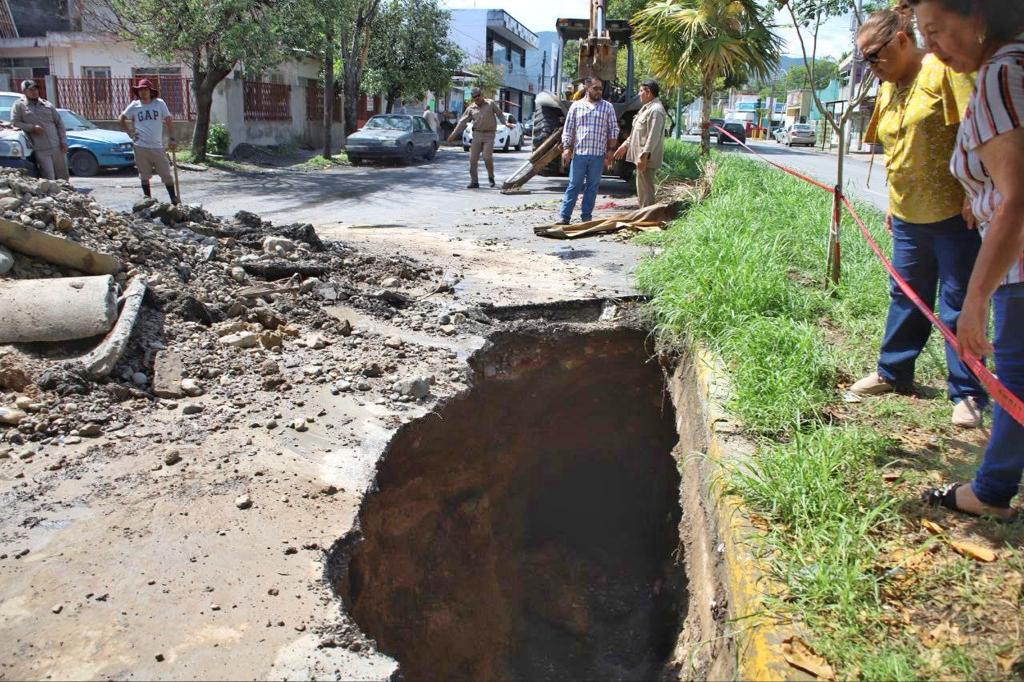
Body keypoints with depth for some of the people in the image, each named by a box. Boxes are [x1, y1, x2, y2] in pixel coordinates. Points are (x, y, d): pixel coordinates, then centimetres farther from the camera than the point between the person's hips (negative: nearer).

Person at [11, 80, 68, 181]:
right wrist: (32, 128, -14)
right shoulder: (19, 106, 5)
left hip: (58, 147, 4)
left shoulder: (47, 105, 15)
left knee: (63, 177, 7)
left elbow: (59, 123, 14)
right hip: (41, 150, -4)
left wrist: (63, 141, 4)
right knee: (49, 179, -8)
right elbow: (15, 123, -1)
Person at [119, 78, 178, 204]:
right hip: (141, 147, 1)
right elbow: (122, 119, 17)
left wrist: (171, 139, -5)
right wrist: (130, 132, 5)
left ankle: (174, 199, 8)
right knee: (144, 176, 8)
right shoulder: (134, 105, 3)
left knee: (166, 174, 0)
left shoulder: (159, 103, 0)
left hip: (158, 146, -1)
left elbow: (169, 121, 2)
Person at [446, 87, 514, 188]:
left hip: (489, 134, -3)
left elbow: (500, 114, 9)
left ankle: (491, 177, 11)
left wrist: (506, 123, -9)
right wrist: (453, 134, 7)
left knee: (487, 157, -14)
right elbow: (462, 122, 10)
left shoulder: (491, 104, 4)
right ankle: (474, 181, 5)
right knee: (473, 158, -3)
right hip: (477, 134, 3)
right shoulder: (471, 108, 9)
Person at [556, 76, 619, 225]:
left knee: (592, 186, 6)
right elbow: (568, 129, 6)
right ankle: (564, 217, 2)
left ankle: (586, 217, 14)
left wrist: (611, 149, 0)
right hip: (579, 153, -1)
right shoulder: (576, 106, 6)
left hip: (598, 154, 1)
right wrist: (566, 148, -3)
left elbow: (613, 130, 8)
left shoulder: (608, 107, 7)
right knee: (574, 185, 0)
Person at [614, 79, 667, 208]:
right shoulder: (647, 108, 16)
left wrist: (644, 156, -27)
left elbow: (653, 137, -24)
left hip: (647, 158, -11)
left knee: (646, 189, -7)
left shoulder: (656, 110, -17)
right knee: (642, 189, 17)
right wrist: (626, 144, 25)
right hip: (641, 155, 11)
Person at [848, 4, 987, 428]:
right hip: (907, 216, 7)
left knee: (958, 305, 1)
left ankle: (968, 394, 13)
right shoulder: (888, 90, 12)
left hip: (952, 214, -7)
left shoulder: (943, 70, -12)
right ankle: (893, 373, 32)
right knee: (906, 298, 17)